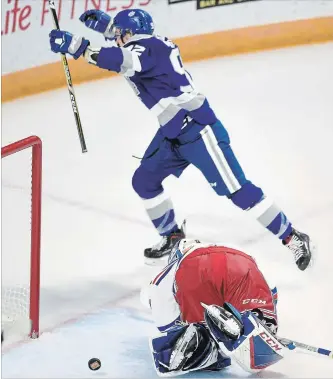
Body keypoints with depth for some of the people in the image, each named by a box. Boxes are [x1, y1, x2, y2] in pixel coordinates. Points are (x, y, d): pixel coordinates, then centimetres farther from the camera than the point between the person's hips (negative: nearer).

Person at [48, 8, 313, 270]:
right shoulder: (146, 45, 10)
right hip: (172, 134, 10)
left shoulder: (150, 48, -17)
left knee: (237, 190, -9)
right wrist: (102, 22, 11)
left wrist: (75, 46, -38)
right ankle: (172, 235, 29)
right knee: (144, 181, 13)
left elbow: (123, 60, -38)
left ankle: (293, 239, 1)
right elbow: (126, 32, 30)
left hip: (199, 130, -10)